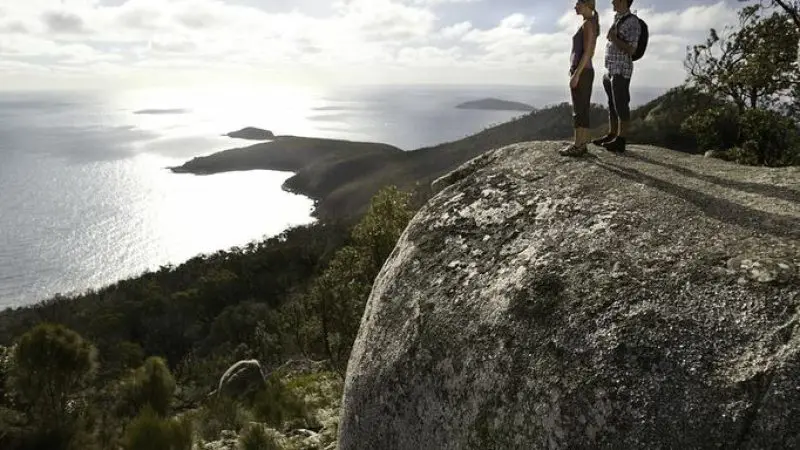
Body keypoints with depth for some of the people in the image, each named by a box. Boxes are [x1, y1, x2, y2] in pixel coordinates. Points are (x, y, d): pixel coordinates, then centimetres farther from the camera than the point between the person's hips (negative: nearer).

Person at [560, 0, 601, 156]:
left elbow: (587, 52, -19)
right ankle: (582, 144, 12)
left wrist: (576, 74, -22)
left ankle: (577, 147, -6)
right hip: (587, 71, 10)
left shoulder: (588, 24, -12)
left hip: (581, 72, -10)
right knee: (583, 110, 9)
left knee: (579, 110, -8)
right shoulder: (592, 25, 18)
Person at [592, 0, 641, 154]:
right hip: (610, 70, 9)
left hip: (621, 71, -9)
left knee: (621, 106, -7)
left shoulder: (632, 21, -9)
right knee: (612, 105, 12)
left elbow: (631, 50, -14)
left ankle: (620, 141, -5)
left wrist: (613, 38, -14)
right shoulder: (616, 20, 17)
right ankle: (611, 135, 19)